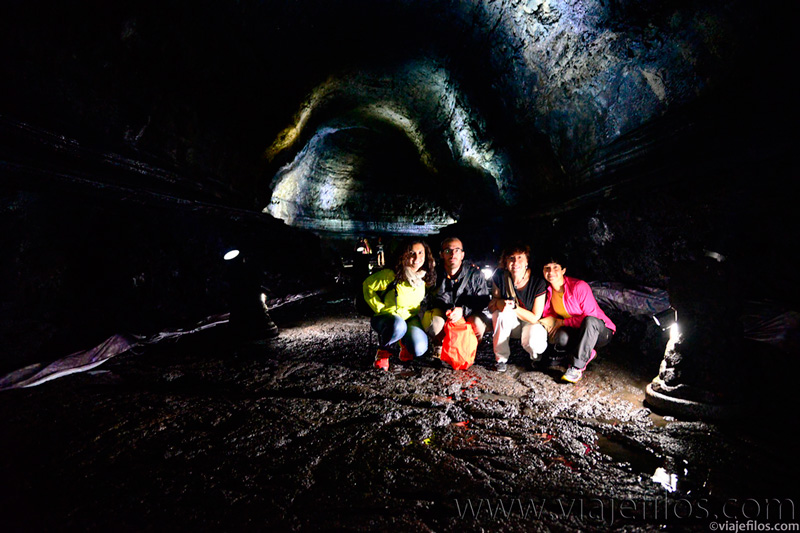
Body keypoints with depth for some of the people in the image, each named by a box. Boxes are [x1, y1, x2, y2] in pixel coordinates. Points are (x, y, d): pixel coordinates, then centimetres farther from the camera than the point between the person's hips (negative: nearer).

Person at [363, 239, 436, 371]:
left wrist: (420, 311, -2)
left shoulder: (425, 276, -10)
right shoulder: (391, 275, -25)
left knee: (419, 349, -22)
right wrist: (381, 310, -13)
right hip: (388, 316, -3)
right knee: (398, 325, -40)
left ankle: (405, 343, 16)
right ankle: (383, 351, -7)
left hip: (411, 318, 4)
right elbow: (368, 285, -11)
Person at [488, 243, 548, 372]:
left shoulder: (538, 283, -20)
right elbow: (491, 307, -8)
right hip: (509, 323, 2)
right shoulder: (500, 277, -14)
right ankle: (501, 359, -14)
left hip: (531, 324, -1)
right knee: (502, 313, -32)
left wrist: (513, 306, -27)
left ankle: (536, 356, 9)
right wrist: (498, 303, -31)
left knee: (533, 342, -33)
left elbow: (535, 318, -15)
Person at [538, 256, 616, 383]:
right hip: (577, 332, 4)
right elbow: (548, 312, 9)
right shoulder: (548, 290, -3)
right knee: (561, 337, -32)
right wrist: (549, 319, -15)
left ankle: (576, 368, -31)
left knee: (589, 321, -40)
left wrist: (563, 322, -18)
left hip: (600, 331, -4)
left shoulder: (579, 286, -20)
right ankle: (588, 354, 0)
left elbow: (590, 316, -21)